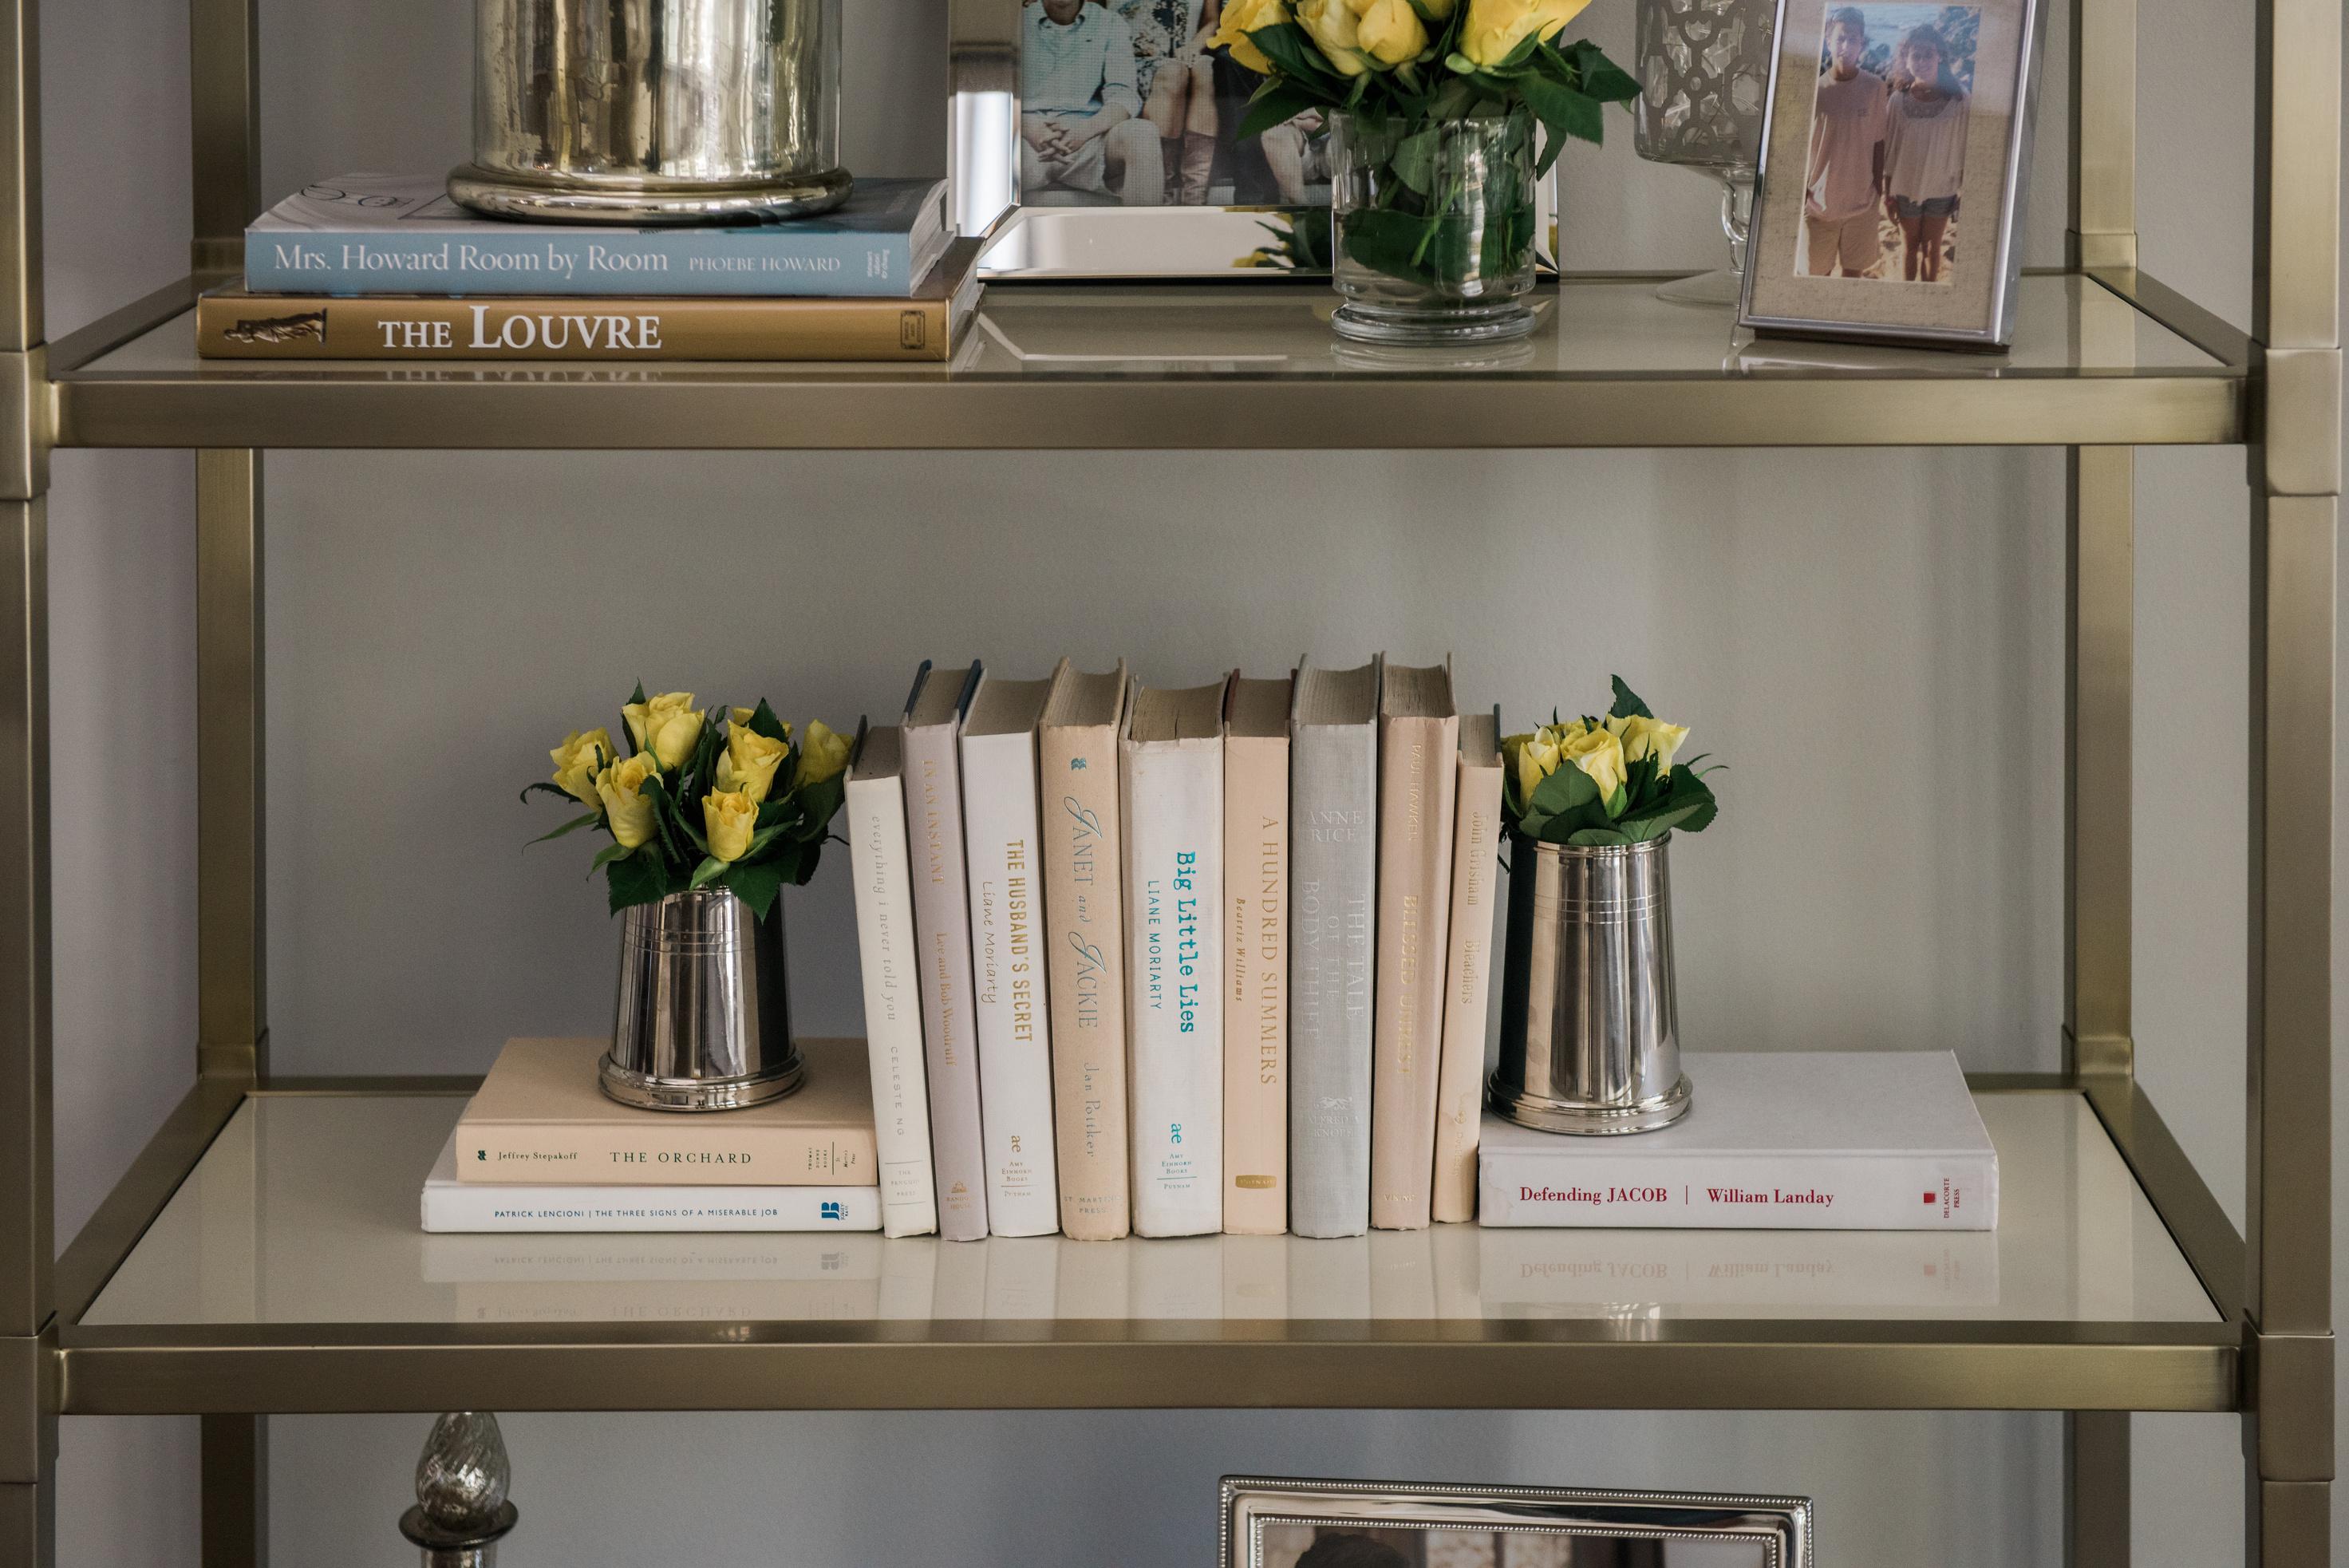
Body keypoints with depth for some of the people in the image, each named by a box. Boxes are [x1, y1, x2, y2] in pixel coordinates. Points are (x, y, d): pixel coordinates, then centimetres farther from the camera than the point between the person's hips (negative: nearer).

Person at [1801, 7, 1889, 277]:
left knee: (1854, 274, 10)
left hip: (1861, 203, 1)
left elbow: (1878, 143, 4)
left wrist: (1879, 190, 5)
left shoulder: (1874, 87, -4)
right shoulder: (1815, 88, -8)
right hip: (1819, 202, -1)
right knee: (1817, 276, 6)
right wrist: (1801, 195, -3)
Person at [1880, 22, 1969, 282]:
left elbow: (1962, 148, -4)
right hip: (1906, 185, 1)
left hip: (1941, 186, -1)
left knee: (1932, 246, 9)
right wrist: (1887, 193, 1)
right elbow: (1889, 149, -1)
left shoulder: (1957, 99, -10)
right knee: (1910, 244, 11)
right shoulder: (1900, 99, -7)